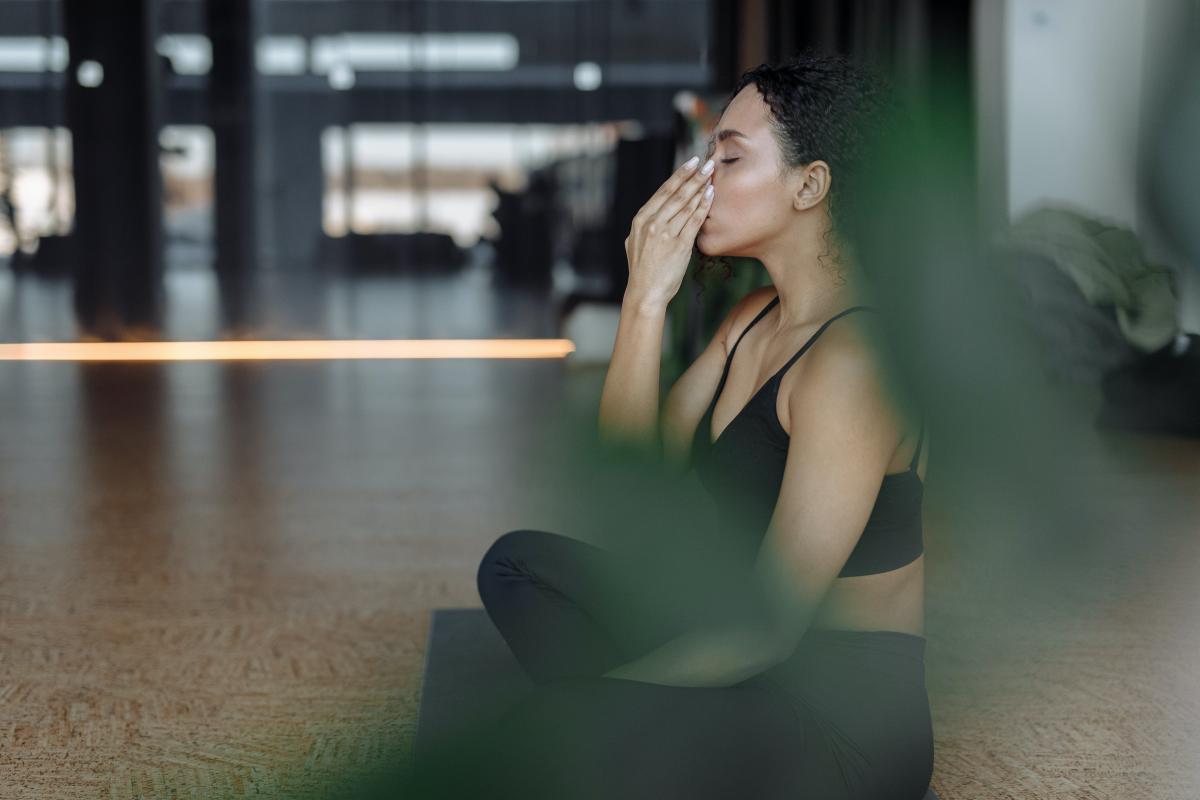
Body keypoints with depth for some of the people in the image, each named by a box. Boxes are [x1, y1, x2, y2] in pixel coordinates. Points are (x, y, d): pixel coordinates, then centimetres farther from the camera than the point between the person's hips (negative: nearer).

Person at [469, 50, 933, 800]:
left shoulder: (852, 359, -23)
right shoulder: (757, 318, 8)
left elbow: (765, 630, -24)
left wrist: (591, 688, -19)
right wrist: (644, 302, -7)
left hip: (846, 718, -9)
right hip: (756, 660, 10)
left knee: (543, 735, -30)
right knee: (516, 564, 11)